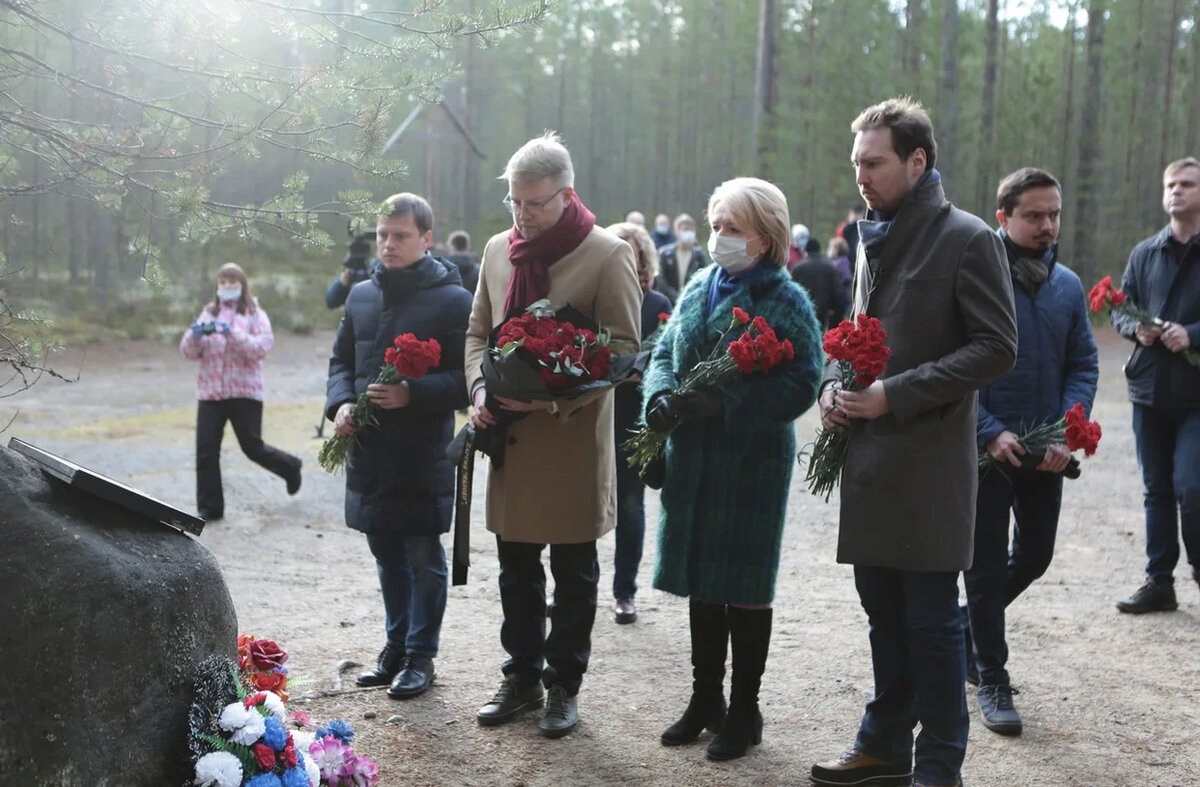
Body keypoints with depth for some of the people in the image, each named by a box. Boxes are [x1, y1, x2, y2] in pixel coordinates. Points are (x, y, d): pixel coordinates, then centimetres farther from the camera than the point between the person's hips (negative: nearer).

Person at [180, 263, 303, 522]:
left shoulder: (255, 315, 2)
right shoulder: (209, 314, 13)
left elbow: (262, 347, -14)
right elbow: (188, 352, 7)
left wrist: (231, 333, -25)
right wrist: (195, 334, -15)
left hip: (245, 393, -3)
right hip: (210, 393, 3)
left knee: (253, 447, 4)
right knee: (206, 450, -3)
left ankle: (290, 467, 32)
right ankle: (209, 507, 7)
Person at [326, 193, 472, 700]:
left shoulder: (452, 299, -8)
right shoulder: (361, 296, 11)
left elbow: (467, 378, -12)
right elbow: (341, 360, 19)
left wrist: (413, 395, -24)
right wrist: (340, 403, 0)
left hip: (424, 454, -6)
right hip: (368, 449, 6)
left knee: (423, 558, 5)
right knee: (386, 554, 17)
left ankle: (421, 656, 17)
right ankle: (396, 644, 31)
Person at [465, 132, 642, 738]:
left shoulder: (608, 254, -8)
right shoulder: (499, 250, 9)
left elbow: (624, 346, -11)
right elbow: (478, 331, 17)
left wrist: (555, 396, -21)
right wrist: (480, 388, -3)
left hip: (575, 438, -5)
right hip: (510, 437, 5)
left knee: (573, 573, 8)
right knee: (516, 568, 14)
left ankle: (563, 685, 21)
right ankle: (522, 679, 28)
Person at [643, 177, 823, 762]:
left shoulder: (787, 302, -9)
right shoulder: (698, 289, 10)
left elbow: (801, 384, -15)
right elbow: (664, 353, 15)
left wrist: (722, 403, -22)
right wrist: (661, 396, -7)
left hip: (753, 462, -6)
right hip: (692, 456, 6)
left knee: (744, 587, 4)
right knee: (700, 581, 14)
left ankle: (744, 711, 19)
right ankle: (705, 698, 30)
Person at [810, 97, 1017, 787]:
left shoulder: (967, 239, -8)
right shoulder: (873, 239, 15)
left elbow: (996, 347, -12)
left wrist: (896, 394, -17)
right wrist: (834, 384, 5)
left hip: (930, 461, -7)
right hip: (870, 458, 7)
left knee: (931, 619, 0)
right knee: (884, 612, 15)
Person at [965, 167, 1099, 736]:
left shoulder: (1068, 285, 5)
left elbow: (1083, 365, 6)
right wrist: (991, 432, -19)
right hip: (987, 447, -5)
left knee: (1034, 555, 15)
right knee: (987, 565, 4)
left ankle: (969, 623, 39)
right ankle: (992, 679, 16)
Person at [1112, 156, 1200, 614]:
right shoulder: (1144, 254, 9)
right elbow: (1120, 309, 12)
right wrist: (1136, 329, -8)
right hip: (1150, 388, 4)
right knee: (1157, 490, 11)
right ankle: (1159, 581, 20)